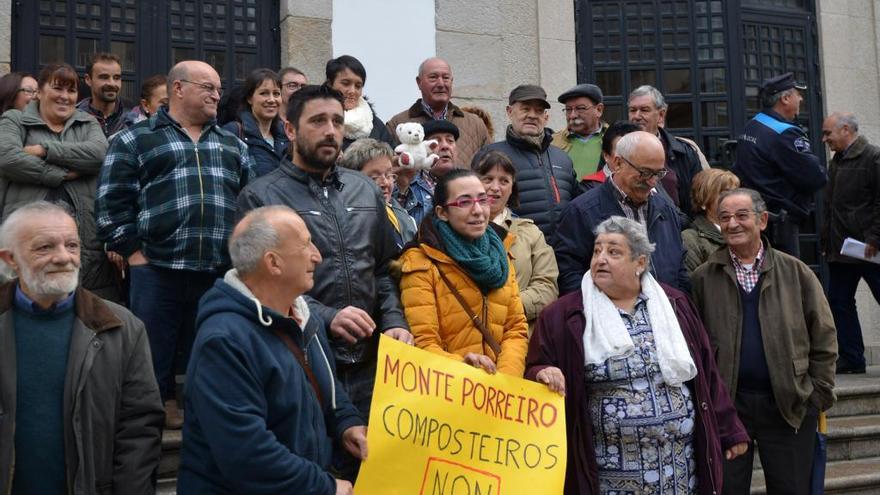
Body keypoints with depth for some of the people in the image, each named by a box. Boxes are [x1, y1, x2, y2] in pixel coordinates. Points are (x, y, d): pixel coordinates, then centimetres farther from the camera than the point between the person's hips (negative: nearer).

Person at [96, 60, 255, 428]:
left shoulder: (232, 145, 18)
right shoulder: (134, 140, 6)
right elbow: (111, 203, 0)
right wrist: (133, 253, -6)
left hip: (220, 274, 4)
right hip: (157, 271, -3)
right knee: (154, 359, 3)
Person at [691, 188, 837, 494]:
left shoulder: (796, 272, 3)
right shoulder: (703, 278, 1)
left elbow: (824, 338, 5)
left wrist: (819, 394, 1)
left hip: (789, 405, 1)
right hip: (725, 404, 0)